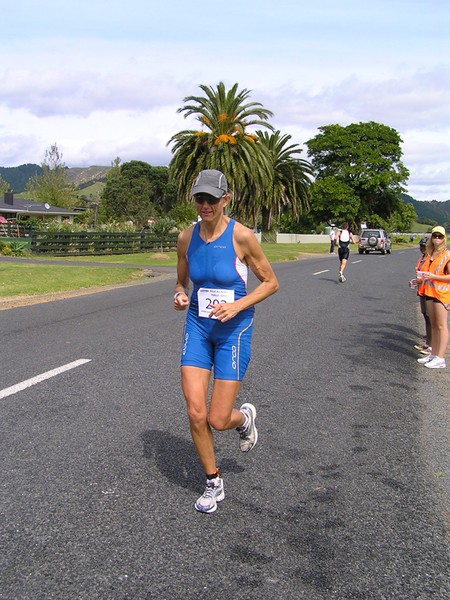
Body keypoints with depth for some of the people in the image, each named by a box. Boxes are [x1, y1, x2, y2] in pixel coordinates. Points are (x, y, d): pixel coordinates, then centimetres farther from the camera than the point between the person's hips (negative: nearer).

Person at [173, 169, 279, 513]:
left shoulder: (241, 236, -13)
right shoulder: (186, 238, 0)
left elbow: (271, 282, -5)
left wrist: (237, 305, -19)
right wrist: (180, 296, -8)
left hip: (234, 330, -3)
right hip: (198, 327, 4)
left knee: (218, 420, -4)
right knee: (196, 413, -5)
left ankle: (244, 418, 35)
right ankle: (213, 483, 19)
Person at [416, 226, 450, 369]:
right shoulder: (430, 255, 15)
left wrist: (433, 276, -19)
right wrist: (421, 279, 7)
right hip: (429, 291, 8)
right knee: (433, 325, 12)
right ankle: (433, 354, 17)